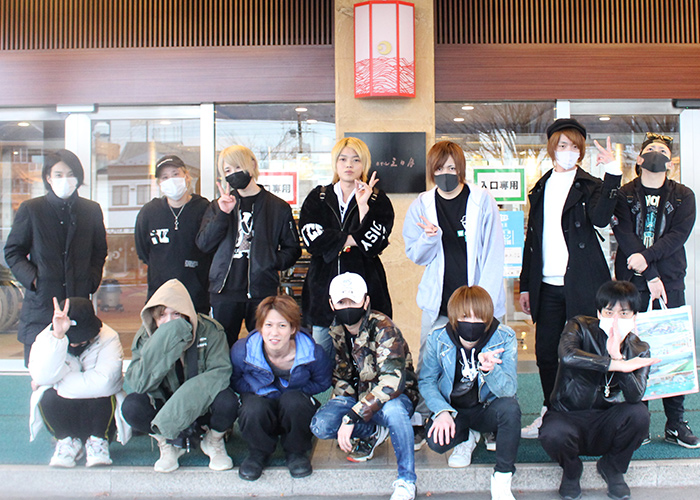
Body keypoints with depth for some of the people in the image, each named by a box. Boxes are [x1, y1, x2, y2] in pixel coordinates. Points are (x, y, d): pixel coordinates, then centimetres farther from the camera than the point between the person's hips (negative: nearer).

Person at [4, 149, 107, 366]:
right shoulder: (30, 210, 3)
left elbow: (100, 251, 17)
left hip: (79, 299, 1)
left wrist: (92, 280, 4)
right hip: (41, 303, -1)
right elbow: (12, 252, 7)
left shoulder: (92, 210, 8)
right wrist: (32, 279, -7)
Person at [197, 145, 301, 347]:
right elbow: (204, 244, 3)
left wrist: (272, 262, -11)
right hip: (224, 292, 2)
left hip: (263, 292, -2)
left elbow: (292, 249, 8)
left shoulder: (278, 207, 6)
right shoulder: (218, 206, 14)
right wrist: (223, 214, -8)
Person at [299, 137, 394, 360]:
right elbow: (312, 239, -2)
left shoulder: (379, 200, 8)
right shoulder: (317, 198, 13)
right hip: (323, 287, 2)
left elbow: (374, 244, -6)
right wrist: (351, 239, -6)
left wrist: (363, 206, -12)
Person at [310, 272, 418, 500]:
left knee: (392, 411, -41)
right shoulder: (336, 330, -2)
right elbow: (340, 375, 9)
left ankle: (406, 479, -19)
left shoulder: (383, 327, -22)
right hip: (357, 393, 6)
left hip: (395, 396, -5)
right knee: (320, 426, -22)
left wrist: (352, 416, -36)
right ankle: (374, 432, 5)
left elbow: (392, 380, -33)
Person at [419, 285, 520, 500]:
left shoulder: (504, 338, -17)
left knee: (510, 407, -34)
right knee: (435, 440, -29)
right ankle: (468, 437, 11)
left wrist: (489, 369, -45)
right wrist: (442, 411, -22)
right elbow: (426, 381, -5)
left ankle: (502, 478, -13)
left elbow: (509, 390, -23)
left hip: (487, 409, 0)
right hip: (453, 410, 1)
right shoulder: (437, 339, -13)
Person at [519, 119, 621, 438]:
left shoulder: (589, 186, 1)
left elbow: (600, 218, -21)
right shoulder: (541, 189, 15)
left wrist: (612, 174, -26)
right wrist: (526, 284, 14)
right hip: (548, 287, 5)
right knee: (545, 351, 8)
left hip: (582, 285, -4)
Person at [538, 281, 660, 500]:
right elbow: (567, 355, -35)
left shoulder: (639, 349, -1)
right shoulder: (580, 327, -10)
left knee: (639, 413, -28)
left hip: (605, 426, 3)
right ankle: (571, 470, 5)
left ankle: (612, 467, 4)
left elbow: (635, 396, -19)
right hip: (567, 417, -2)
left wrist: (617, 356, -33)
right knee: (554, 435, -36)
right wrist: (617, 365, -32)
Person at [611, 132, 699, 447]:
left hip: (670, 282, 1)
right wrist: (650, 276, -13)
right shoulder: (623, 194, 6)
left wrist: (646, 257, -18)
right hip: (632, 284, -1)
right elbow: (625, 235, -5)